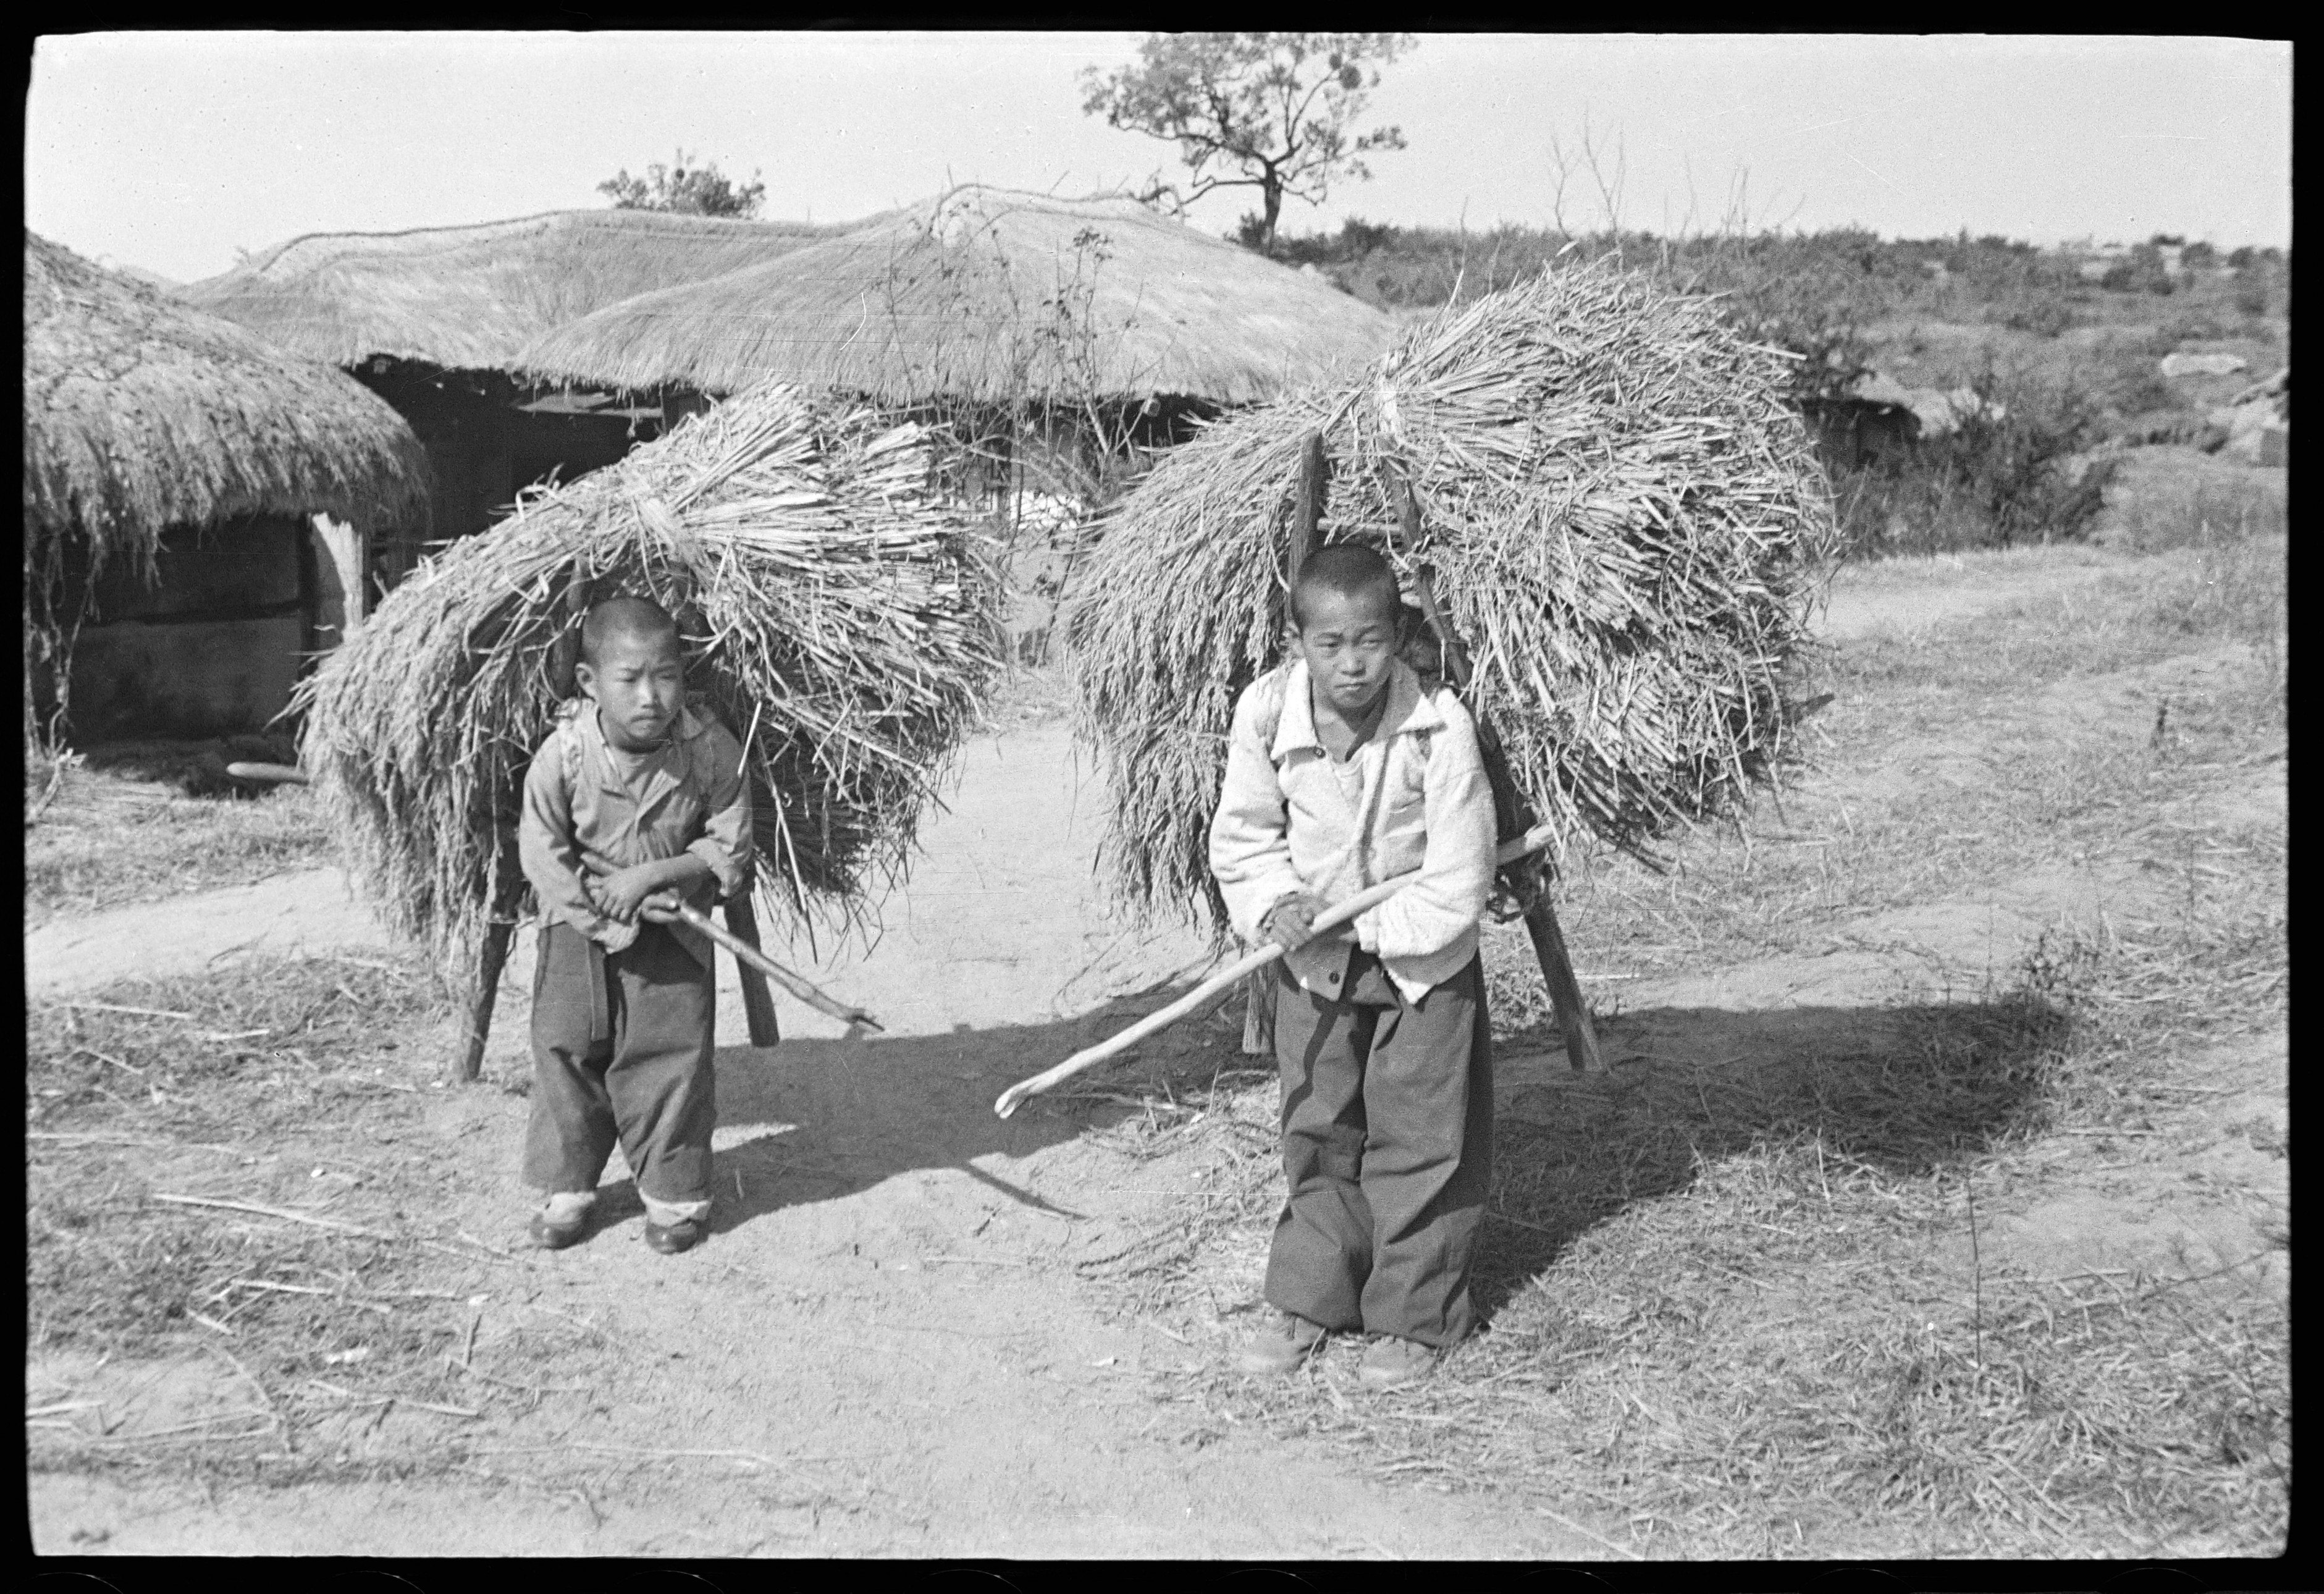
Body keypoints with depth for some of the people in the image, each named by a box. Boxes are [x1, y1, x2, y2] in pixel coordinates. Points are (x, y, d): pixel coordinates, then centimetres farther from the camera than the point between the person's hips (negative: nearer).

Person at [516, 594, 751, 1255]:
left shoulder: (710, 749, -18)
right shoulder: (563, 753, -19)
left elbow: (730, 846, -10)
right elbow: (543, 854, -13)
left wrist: (651, 874, -22)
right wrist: (615, 903, -20)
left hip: (672, 935, 0)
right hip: (581, 928, 1)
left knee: (672, 1058, 3)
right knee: (566, 1053, 8)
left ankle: (675, 1193, 19)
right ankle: (567, 1186, 25)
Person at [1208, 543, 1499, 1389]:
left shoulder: (1439, 725, -25)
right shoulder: (1265, 712, -16)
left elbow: (1457, 883, -21)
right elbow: (1242, 834, -2)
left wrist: (1366, 928, -19)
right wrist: (1273, 906, -19)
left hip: (1421, 958, -3)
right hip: (1313, 961, 3)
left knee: (1418, 1137, 4)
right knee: (1316, 1131, 13)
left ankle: (1416, 1317, 18)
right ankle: (1310, 1301, 27)